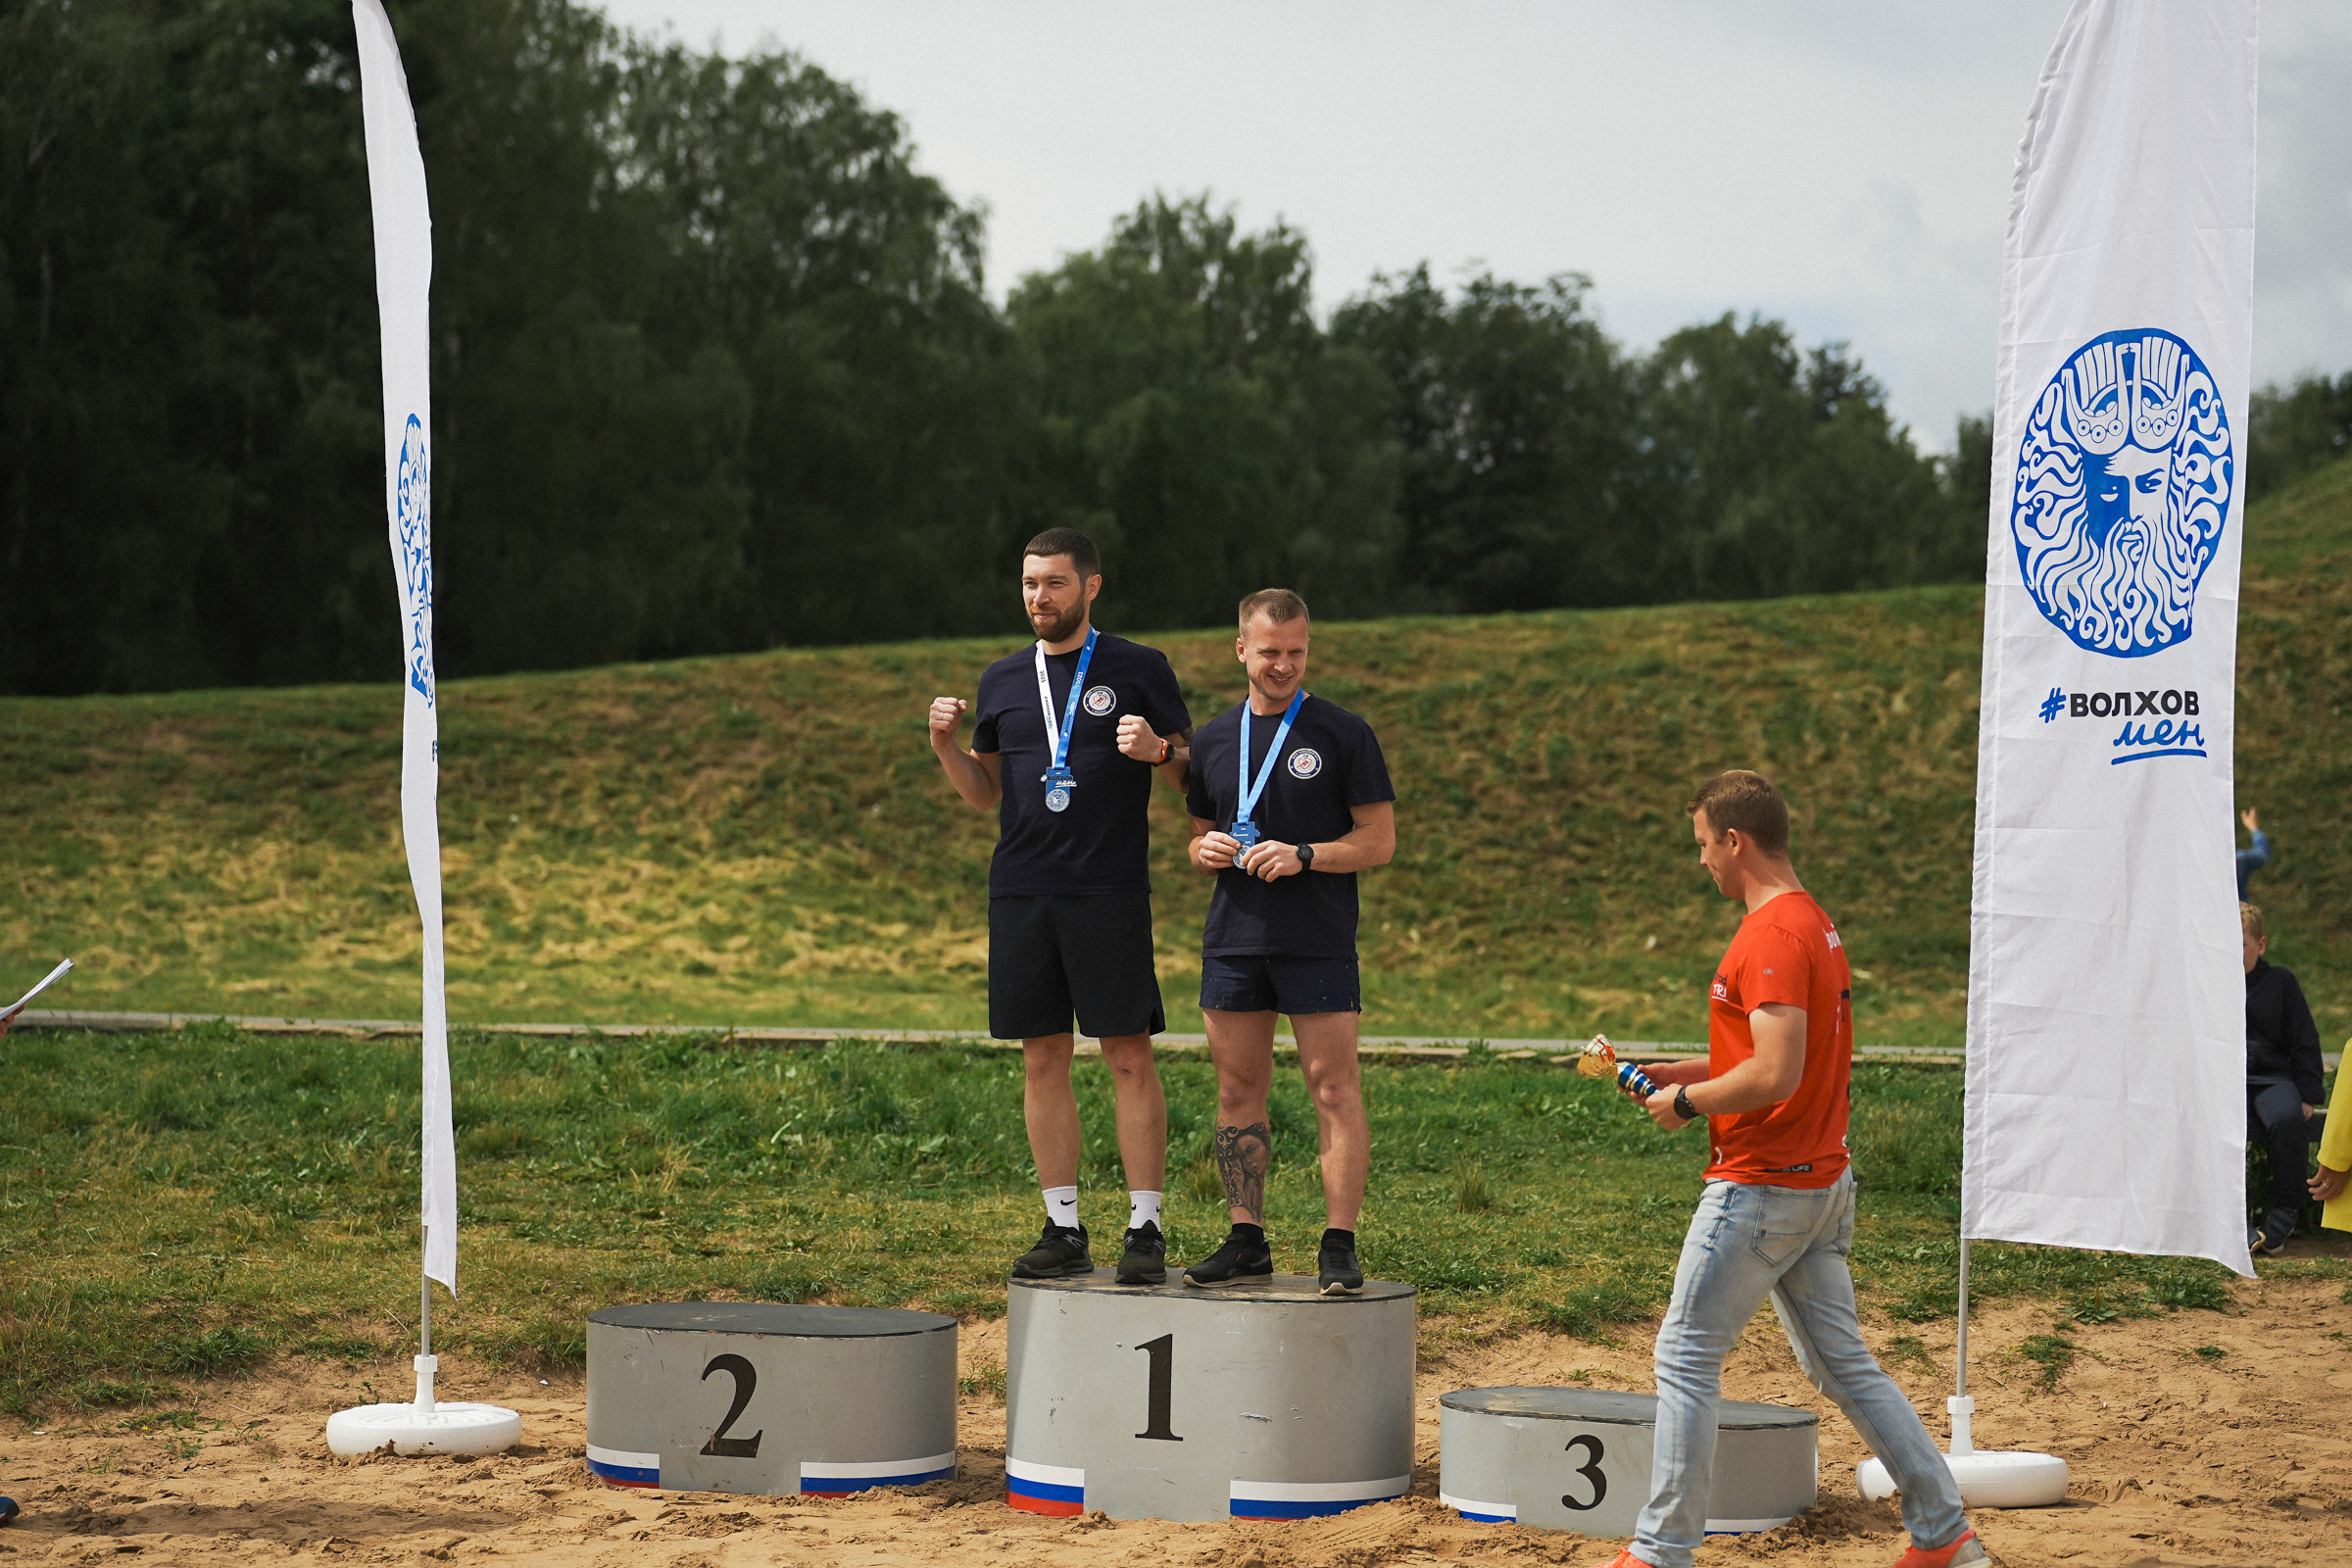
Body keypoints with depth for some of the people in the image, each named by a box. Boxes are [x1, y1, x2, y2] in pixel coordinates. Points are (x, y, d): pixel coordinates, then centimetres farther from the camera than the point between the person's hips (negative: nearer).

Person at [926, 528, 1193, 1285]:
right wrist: (945, 746, 3)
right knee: (1043, 1059, 5)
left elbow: (1196, 774, 5)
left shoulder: (1139, 669, 4)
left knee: (1129, 1057, -6)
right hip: (1021, 893, 4)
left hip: (1110, 891, -4)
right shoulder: (1002, 681, 15)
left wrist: (1156, 750, -15)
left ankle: (1146, 1229, -1)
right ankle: (1064, 1229, 11)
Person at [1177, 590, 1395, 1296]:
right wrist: (1205, 850, -1)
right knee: (1238, 1090, 6)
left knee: (1333, 1089, -7)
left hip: (1318, 940, -4)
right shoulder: (1213, 740, 13)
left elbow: (1379, 840, -2)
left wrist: (1303, 856, -16)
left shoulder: (1343, 734, 0)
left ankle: (1339, 1245, -5)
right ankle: (1246, 1241, 14)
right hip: (1233, 938, 4)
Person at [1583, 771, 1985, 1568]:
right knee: (1843, 1363, 13)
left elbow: (1775, 1076, -26)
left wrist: (1688, 1102, -12)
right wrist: (1681, 1071, 17)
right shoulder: (1816, 924, 14)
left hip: (1759, 1189, -10)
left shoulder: (1772, 936, -18)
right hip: (1823, 1182, 10)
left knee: (1685, 1360, -2)